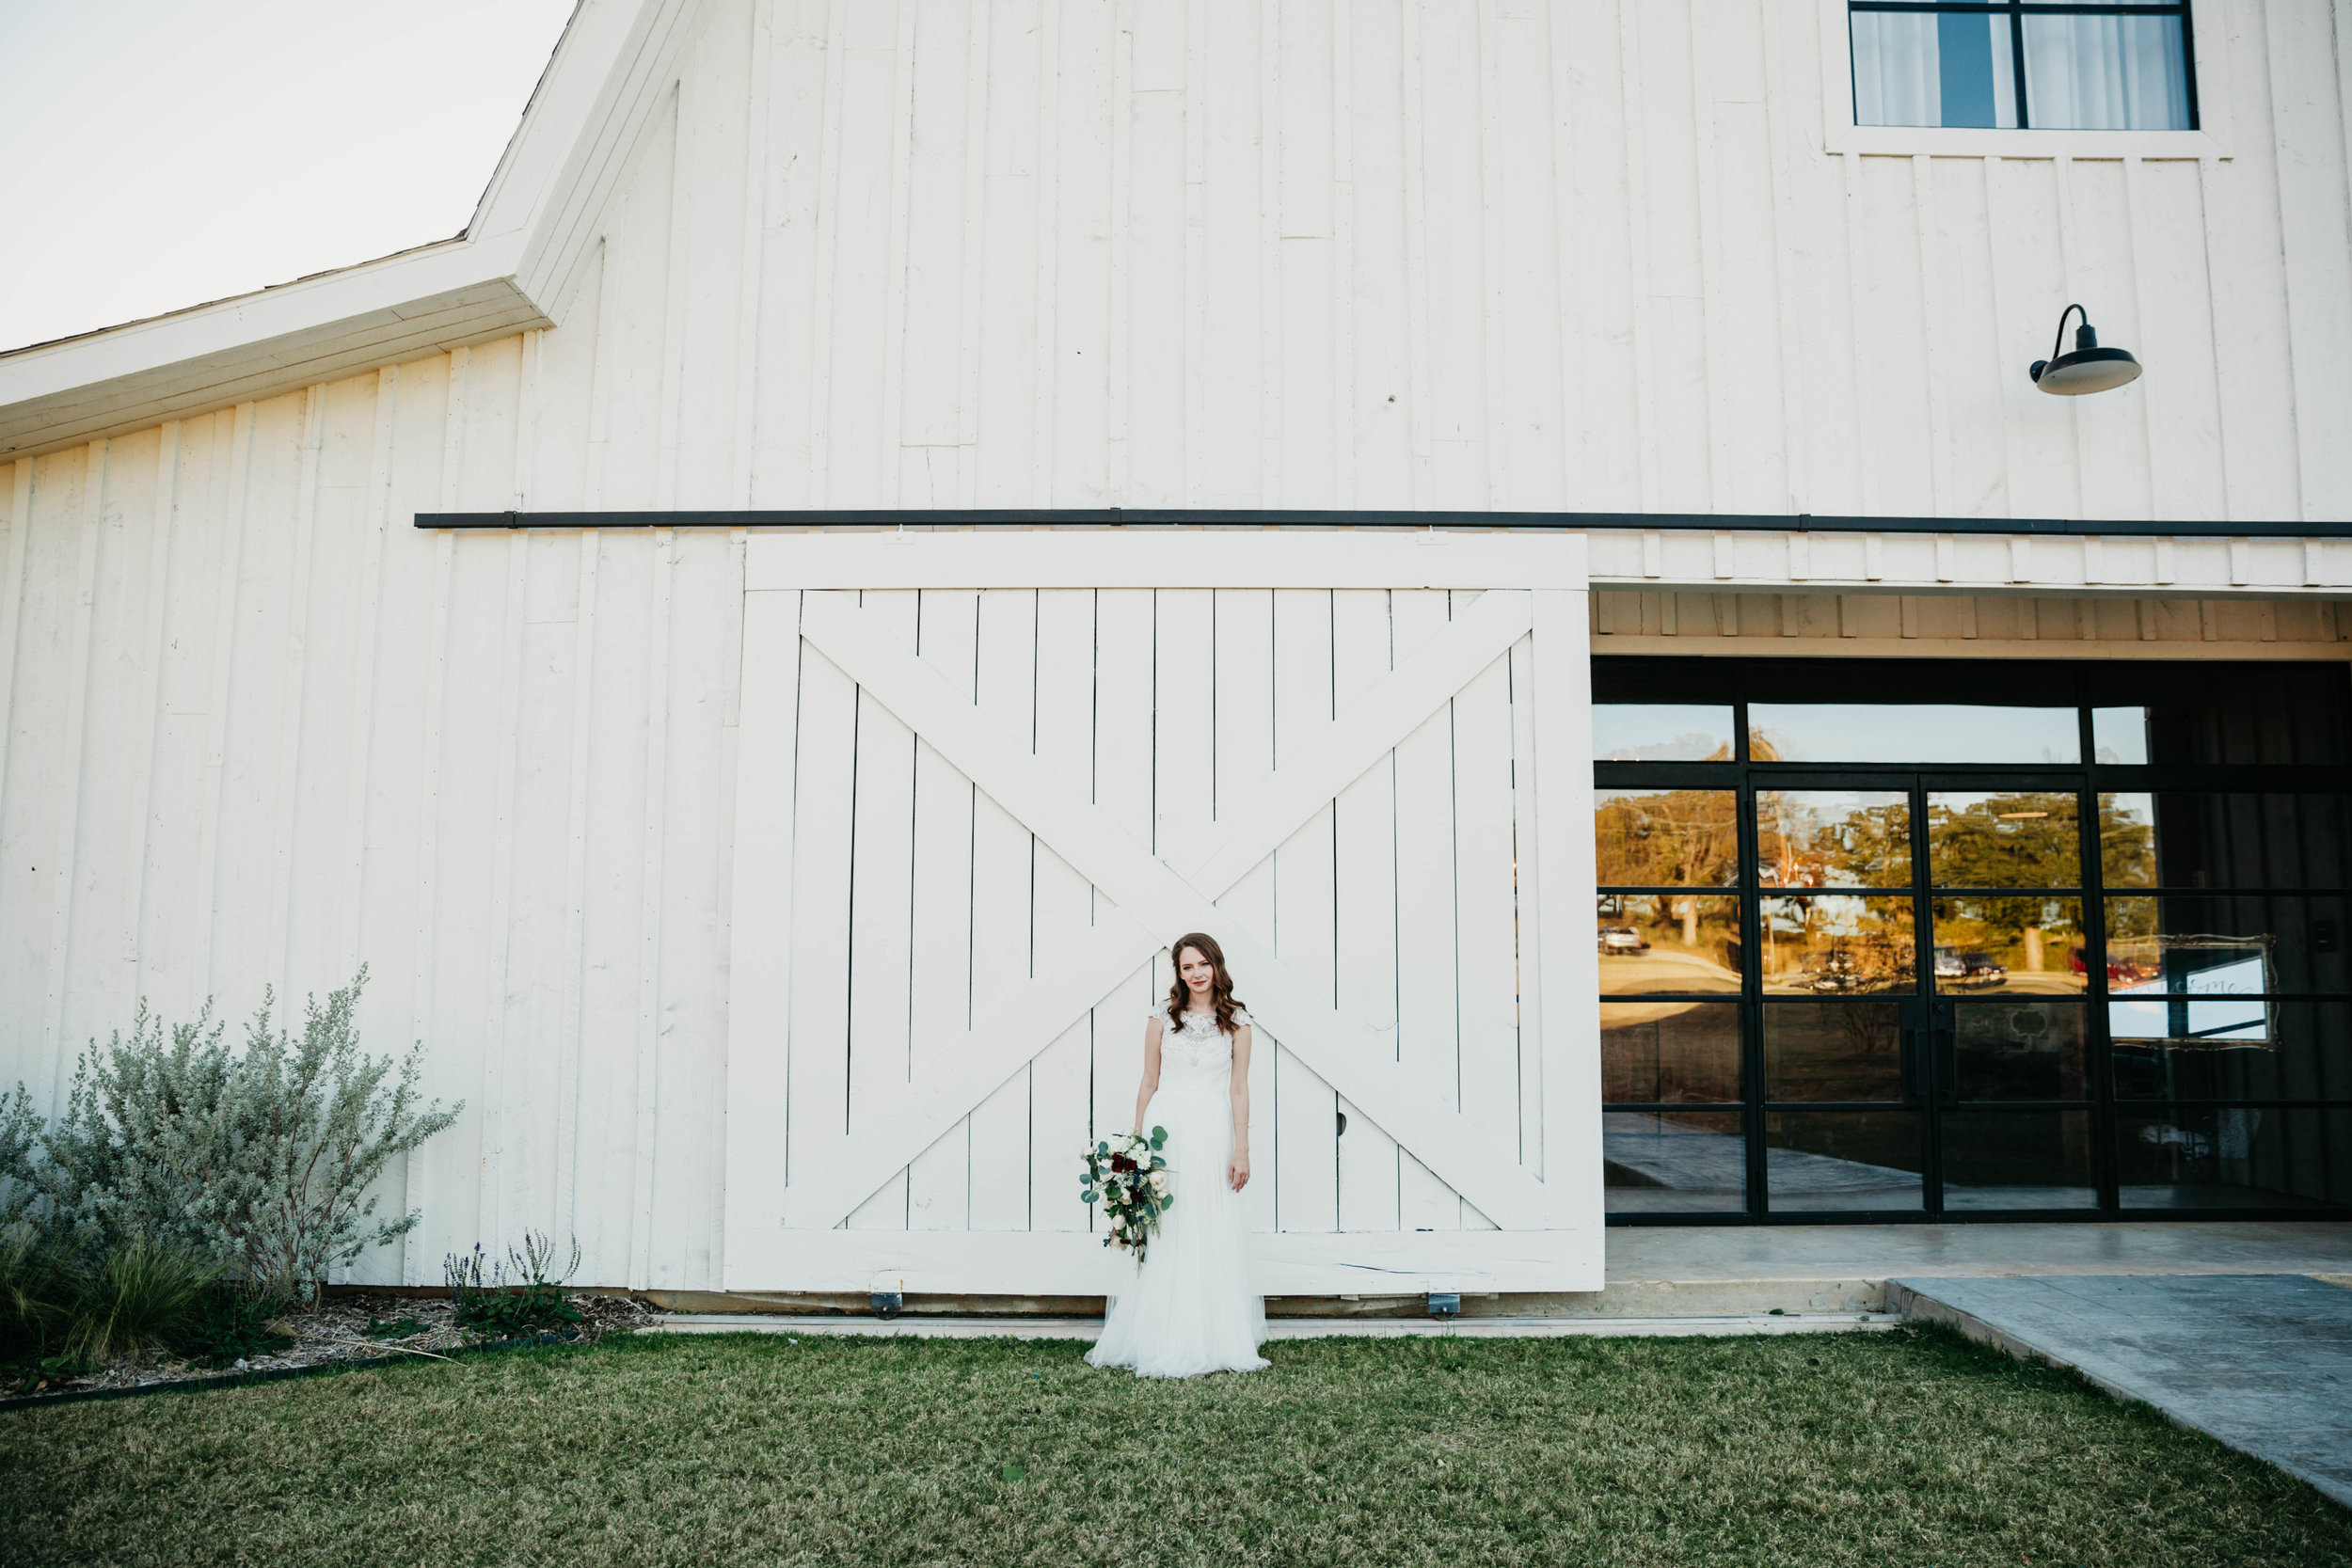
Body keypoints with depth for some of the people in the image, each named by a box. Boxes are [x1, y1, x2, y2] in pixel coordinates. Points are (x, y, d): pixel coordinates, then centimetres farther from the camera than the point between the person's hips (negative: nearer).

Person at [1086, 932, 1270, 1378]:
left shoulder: (1236, 1023, 5)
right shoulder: (1161, 1018, 5)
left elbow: (1239, 1089, 3)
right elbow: (1148, 1082, 7)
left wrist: (1242, 1149, -2)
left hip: (1214, 1132, 0)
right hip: (1166, 1130, 0)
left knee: (1214, 1237, 3)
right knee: (1164, 1235, 1)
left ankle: (1217, 1339, 13)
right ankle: (1163, 1343, 8)